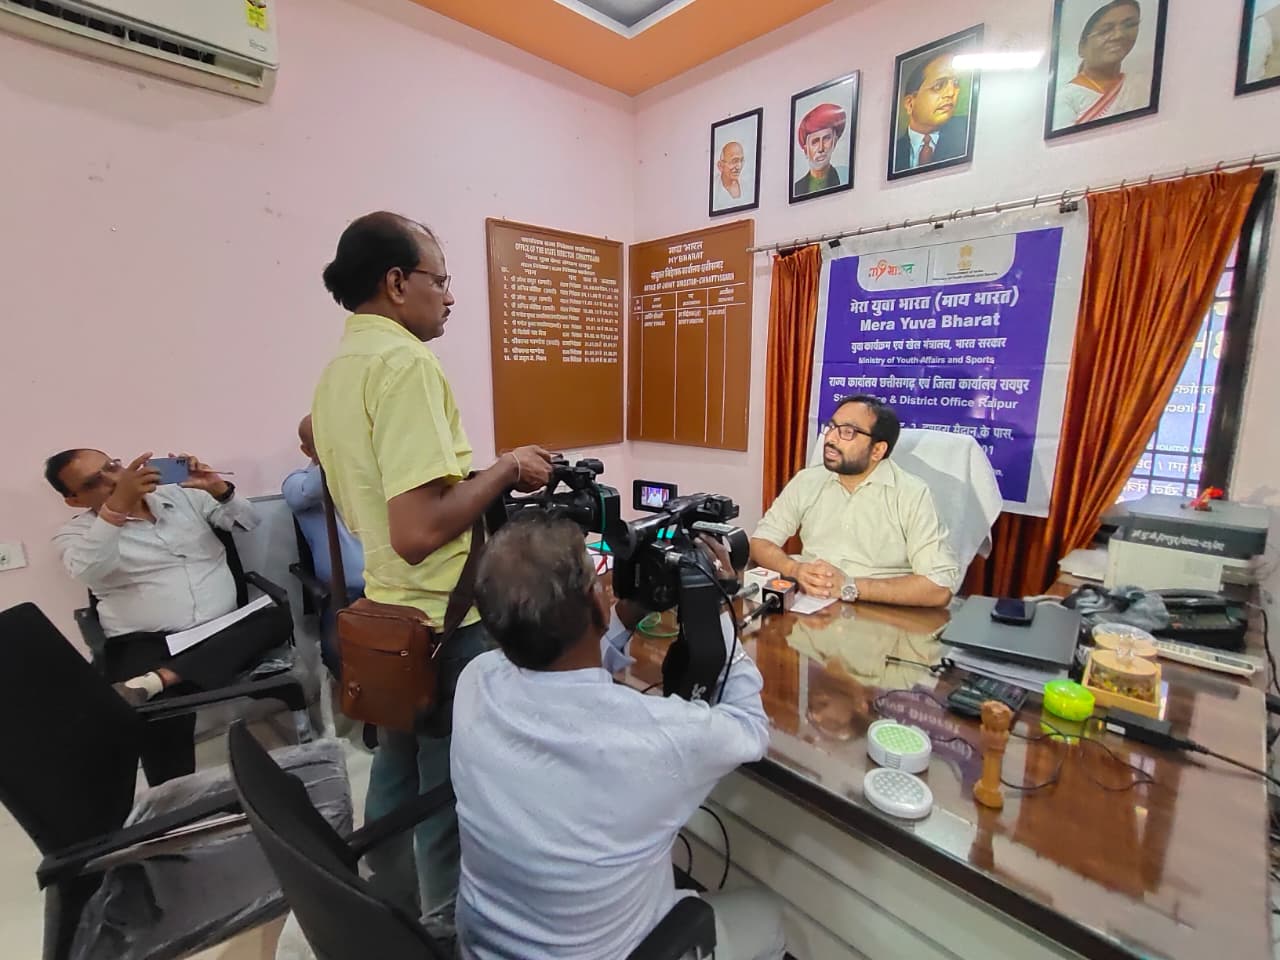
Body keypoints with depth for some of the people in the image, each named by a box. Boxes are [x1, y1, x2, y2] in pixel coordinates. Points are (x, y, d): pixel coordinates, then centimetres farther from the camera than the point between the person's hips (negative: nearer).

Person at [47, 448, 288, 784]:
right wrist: (118, 504, -29)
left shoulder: (182, 495, 13)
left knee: (277, 618, -27)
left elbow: (249, 521, 8)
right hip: (146, 643, -3)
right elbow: (87, 572, -17)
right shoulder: (74, 533, 7)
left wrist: (218, 488, -11)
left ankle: (154, 680, -31)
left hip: (222, 631, 3)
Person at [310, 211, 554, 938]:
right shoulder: (407, 363, -21)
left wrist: (485, 475, 12)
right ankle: (448, 929, 34)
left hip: (391, 613, 10)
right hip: (446, 620, -9)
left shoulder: (339, 368, 8)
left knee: (399, 770, 25)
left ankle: (392, 918, 46)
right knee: (450, 789, 11)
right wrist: (505, 470, -17)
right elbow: (418, 532, -30)